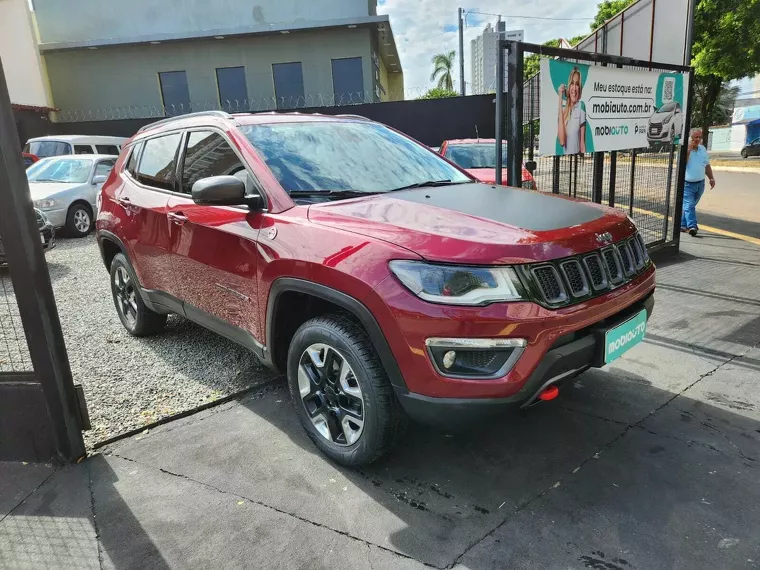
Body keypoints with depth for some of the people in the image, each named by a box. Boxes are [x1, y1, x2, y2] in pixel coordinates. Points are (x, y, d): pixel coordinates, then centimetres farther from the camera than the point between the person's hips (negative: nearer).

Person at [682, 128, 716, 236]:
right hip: (687, 184, -6)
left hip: (700, 183, 6)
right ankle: (692, 226, -20)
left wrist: (711, 178, 15)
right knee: (689, 205, -14)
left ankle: (683, 224, 21)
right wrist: (689, 149, -21)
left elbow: (707, 165, 19)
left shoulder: (703, 149, 11)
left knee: (691, 205, 12)